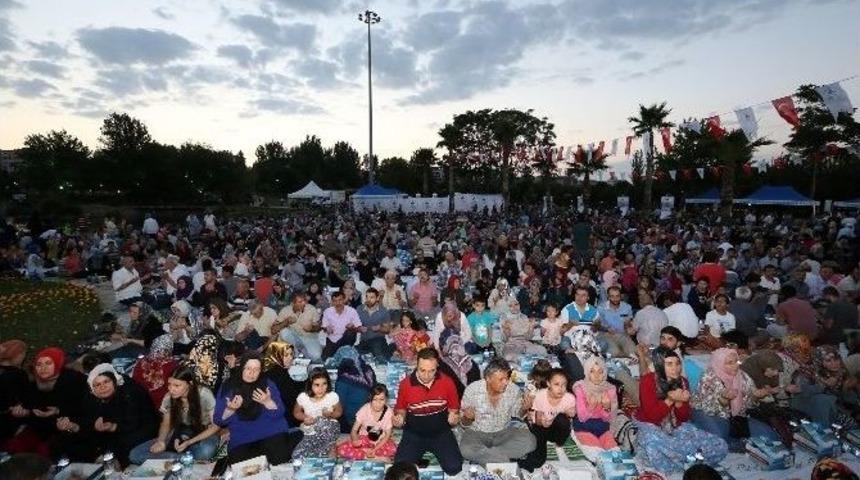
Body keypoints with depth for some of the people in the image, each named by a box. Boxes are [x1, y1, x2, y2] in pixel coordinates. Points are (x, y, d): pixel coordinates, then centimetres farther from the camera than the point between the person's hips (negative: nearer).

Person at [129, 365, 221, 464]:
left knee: (205, 451, -41)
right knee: (134, 455, -14)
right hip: (179, 435, 6)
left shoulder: (204, 395, -20)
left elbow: (216, 426, -14)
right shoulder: (169, 397, -9)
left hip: (204, 435, -5)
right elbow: (166, 424, 8)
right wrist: (161, 441, -14)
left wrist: (188, 443, -22)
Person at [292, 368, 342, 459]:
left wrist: (331, 414, -21)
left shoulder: (333, 396, -15)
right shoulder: (303, 397, -13)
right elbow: (296, 412, 6)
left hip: (329, 428, -2)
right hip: (310, 433, 2)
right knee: (298, 456, -21)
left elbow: (339, 412, 2)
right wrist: (304, 418, -16)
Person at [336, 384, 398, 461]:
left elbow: (387, 435, -11)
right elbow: (354, 430, -12)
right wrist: (355, 440, -35)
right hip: (364, 440, 2)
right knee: (342, 449, -27)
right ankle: (376, 458, -21)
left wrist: (374, 450, -23)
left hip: (380, 442, -1)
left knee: (393, 449, -36)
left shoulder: (389, 412, -16)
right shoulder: (365, 409, -15)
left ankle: (363, 451, -18)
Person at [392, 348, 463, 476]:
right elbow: (401, 408, 6)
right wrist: (400, 417, -15)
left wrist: (454, 417, -18)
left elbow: (453, 408, 4)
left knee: (454, 467, -16)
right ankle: (419, 456, 16)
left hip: (441, 432, 0)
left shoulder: (447, 382, -12)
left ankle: (435, 453, 16)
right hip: (414, 433, 0)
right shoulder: (405, 384, -12)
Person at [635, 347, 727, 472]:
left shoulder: (682, 382, 0)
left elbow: (684, 417, 1)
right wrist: (670, 400, -28)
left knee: (720, 447, -10)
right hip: (651, 426, -5)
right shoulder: (648, 381, -15)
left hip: (676, 428, 5)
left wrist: (679, 402, -19)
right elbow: (652, 416, -19)